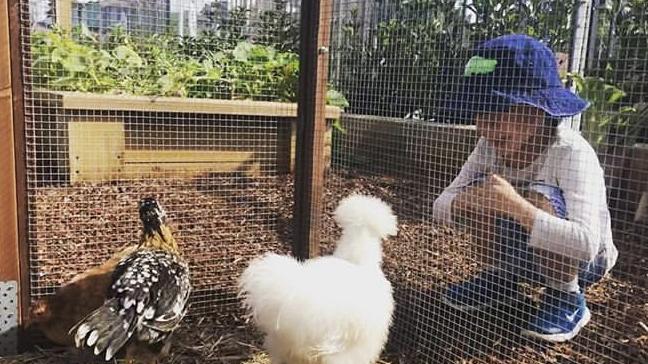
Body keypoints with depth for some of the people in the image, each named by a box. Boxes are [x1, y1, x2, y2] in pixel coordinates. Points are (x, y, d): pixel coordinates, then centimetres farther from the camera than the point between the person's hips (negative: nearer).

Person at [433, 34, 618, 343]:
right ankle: (500, 278, 4)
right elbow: (440, 207, -17)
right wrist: (465, 202, -39)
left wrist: (516, 206, -50)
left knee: (541, 196, -33)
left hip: (585, 261, -5)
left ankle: (568, 299, -11)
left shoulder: (572, 152, -31)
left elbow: (585, 243, -42)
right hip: (529, 253, 5)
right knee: (482, 191, -19)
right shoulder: (490, 146, -14)